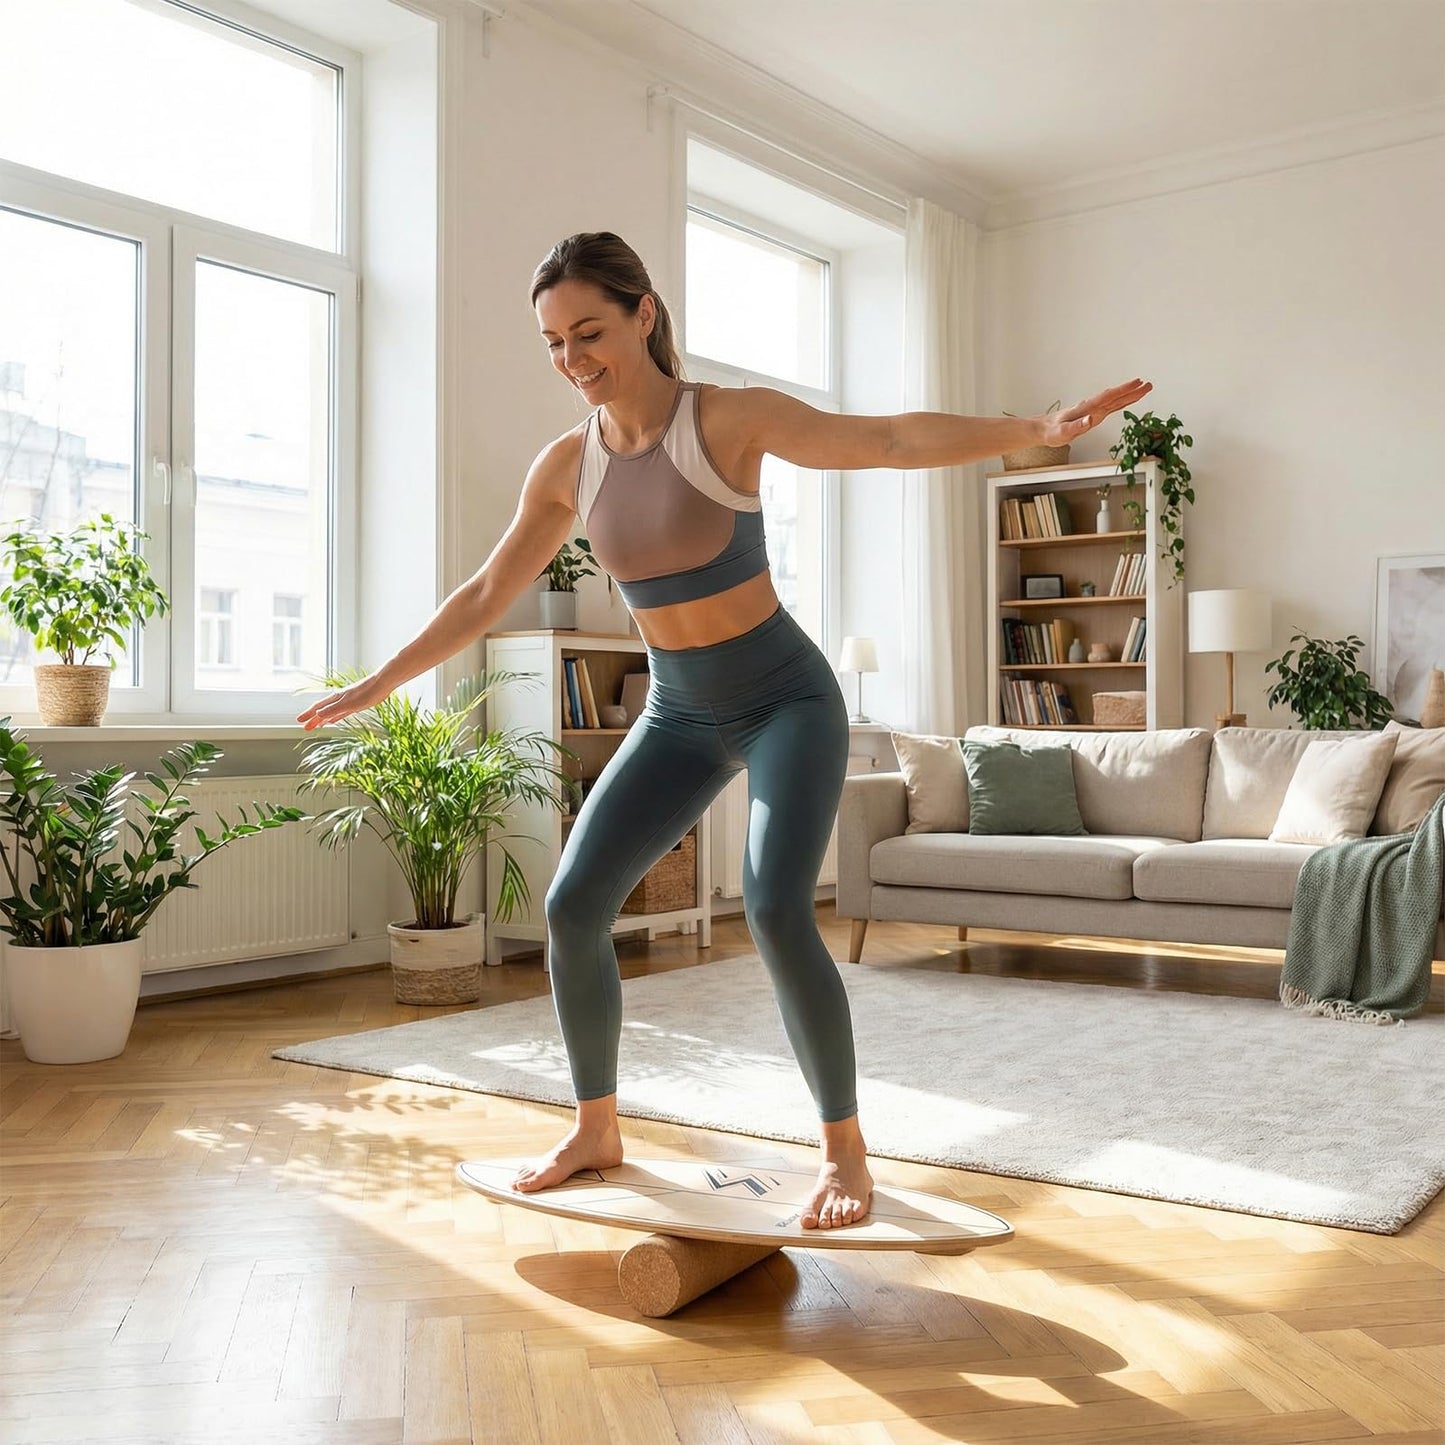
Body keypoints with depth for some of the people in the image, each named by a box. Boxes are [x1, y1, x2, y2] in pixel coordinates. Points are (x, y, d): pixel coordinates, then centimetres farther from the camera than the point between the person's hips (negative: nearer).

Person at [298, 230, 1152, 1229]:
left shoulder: (730, 419, -15)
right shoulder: (566, 465, -1)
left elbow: (894, 439, -25)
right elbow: (487, 596, 9)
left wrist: (1039, 427, -39)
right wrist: (381, 682, 14)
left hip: (787, 699, -5)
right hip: (680, 716, 5)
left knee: (777, 914, -23)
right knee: (572, 905, -6)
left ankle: (846, 1149, -2)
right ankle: (597, 1129, 15)